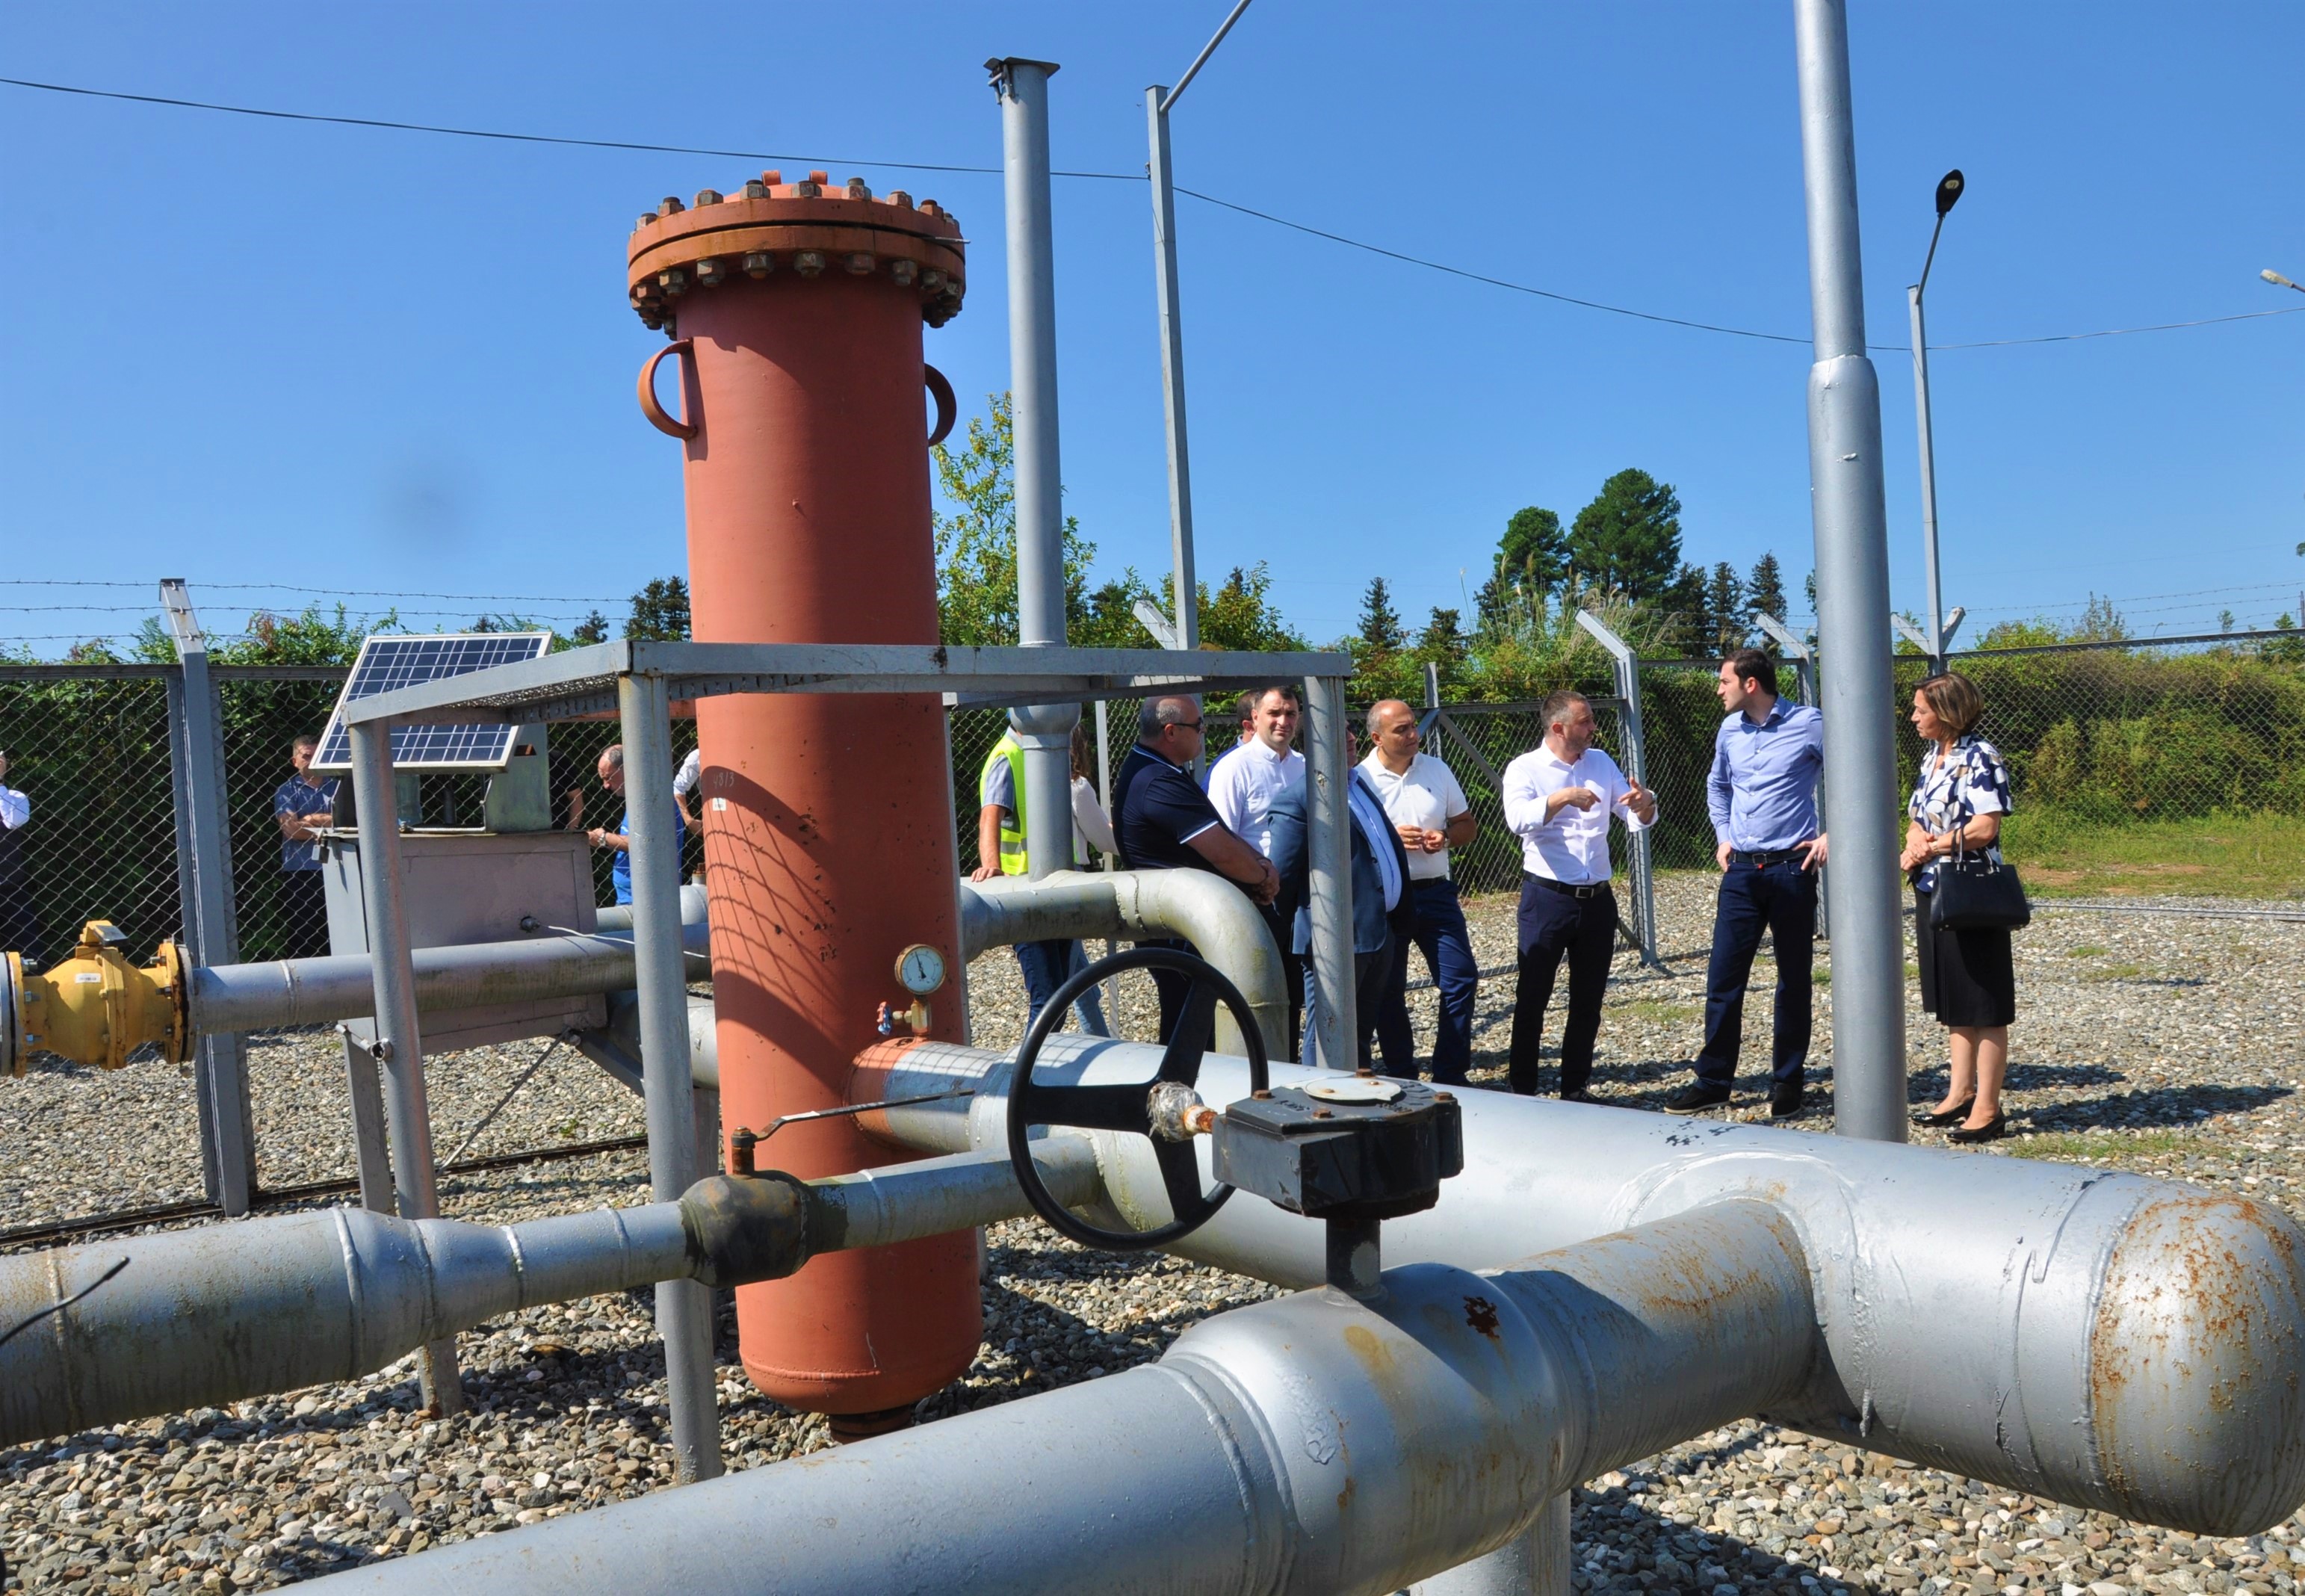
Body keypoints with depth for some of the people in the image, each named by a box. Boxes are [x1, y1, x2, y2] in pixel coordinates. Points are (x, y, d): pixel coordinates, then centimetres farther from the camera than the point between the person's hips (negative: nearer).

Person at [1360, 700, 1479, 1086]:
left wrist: (1446, 837, -7)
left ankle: (1450, 1076, 12)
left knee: (1462, 978, 0)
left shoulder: (1437, 770, 7)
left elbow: (1467, 823, 14)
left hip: (1435, 892, 3)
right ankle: (1401, 1077, 20)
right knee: (1389, 991, 6)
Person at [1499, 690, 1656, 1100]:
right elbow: (1518, 820, -23)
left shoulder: (1601, 763, 11)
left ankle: (1576, 1087, 23)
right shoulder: (1525, 769, -5)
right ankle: (1523, 1089, 10)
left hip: (1597, 899, 5)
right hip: (1547, 899, -5)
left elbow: (1636, 821, 9)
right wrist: (1563, 797, -33)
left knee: (1588, 999, 11)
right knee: (1532, 997, 1)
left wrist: (1644, 803, -13)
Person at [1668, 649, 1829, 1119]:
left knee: (1795, 980, 7)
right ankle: (1713, 1080, 12)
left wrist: (1831, 834, -6)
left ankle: (1787, 1082, 18)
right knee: (1723, 978, 4)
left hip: (1792, 869, -4)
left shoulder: (1808, 724, -8)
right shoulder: (1729, 730, 8)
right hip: (1740, 871, 4)